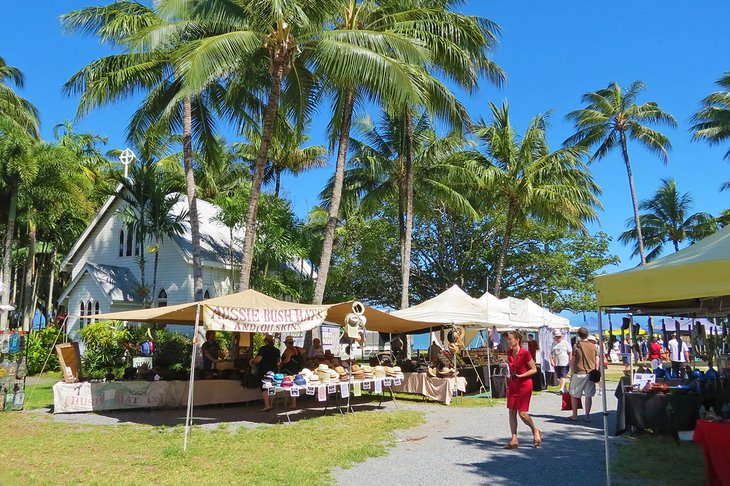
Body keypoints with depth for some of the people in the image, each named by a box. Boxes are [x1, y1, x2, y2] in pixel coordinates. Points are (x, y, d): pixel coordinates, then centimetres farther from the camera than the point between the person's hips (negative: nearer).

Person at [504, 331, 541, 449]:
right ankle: (514, 440, 7)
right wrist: (511, 377, 14)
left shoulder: (525, 353, -16)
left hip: (524, 385, -6)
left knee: (522, 413, -8)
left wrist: (520, 376, -20)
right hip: (513, 385, 6)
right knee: (511, 411, 1)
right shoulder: (509, 352, 3)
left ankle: (535, 431, 19)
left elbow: (534, 369, -11)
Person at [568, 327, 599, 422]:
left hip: (579, 373, -3)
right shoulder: (594, 346, 3)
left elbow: (572, 361, -3)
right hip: (591, 373, 3)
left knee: (574, 395, 8)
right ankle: (587, 416, 9)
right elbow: (596, 362, 7)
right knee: (589, 395, 8)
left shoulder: (577, 346, -6)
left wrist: (571, 372, 7)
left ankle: (574, 415, 11)